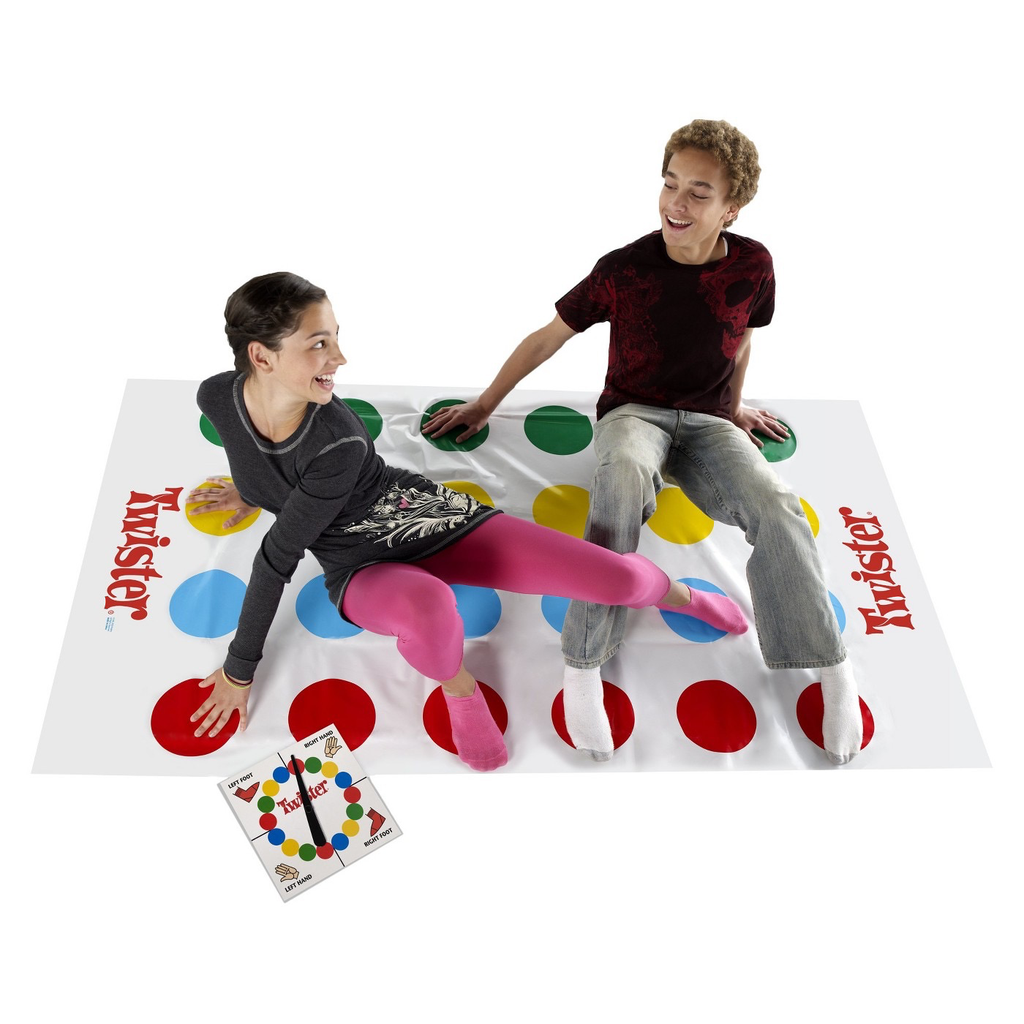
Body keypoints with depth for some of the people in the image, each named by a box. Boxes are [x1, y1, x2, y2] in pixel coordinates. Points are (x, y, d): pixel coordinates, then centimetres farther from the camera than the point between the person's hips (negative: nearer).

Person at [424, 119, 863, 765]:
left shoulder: (752, 266, -2)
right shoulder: (624, 270, -9)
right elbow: (549, 337, 1)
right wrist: (484, 406, 5)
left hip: (708, 421, 3)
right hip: (633, 412, -2)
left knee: (776, 507, -28)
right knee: (624, 476, -40)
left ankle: (834, 670, -16)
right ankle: (583, 664, -37)